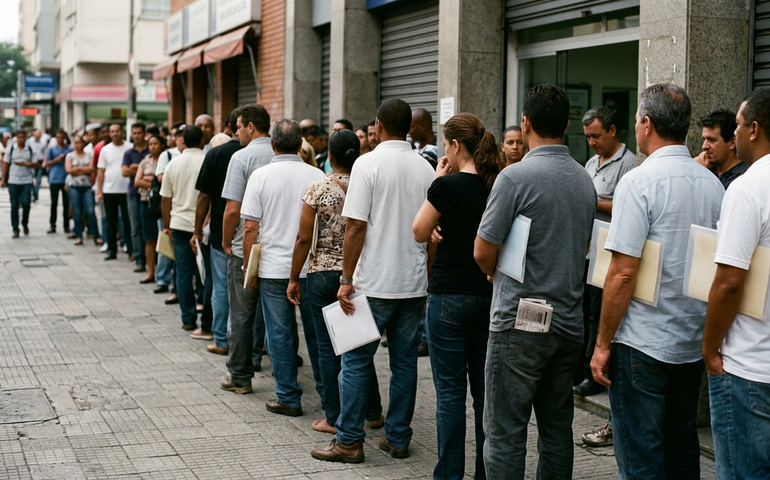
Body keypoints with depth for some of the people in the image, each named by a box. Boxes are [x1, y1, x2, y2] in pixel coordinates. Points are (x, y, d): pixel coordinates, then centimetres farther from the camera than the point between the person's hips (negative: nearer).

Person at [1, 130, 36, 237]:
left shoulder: (30, 150, 5)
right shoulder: (10, 149, 5)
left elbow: (35, 164, 5)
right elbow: (5, 164, 6)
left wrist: (25, 164, -14)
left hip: (27, 181, 0)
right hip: (13, 181, 0)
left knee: (26, 203, -9)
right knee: (14, 206, 2)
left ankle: (25, 224, 16)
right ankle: (15, 229, 9)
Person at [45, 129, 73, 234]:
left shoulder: (70, 150, 4)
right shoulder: (52, 149, 7)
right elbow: (46, 163, 5)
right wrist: (56, 160, -9)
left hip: (66, 179, -1)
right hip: (54, 179, 1)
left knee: (66, 203, 3)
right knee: (54, 203, 4)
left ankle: (66, 226, 10)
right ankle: (52, 226, 8)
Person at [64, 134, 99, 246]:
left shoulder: (88, 155, 9)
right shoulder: (70, 156, 8)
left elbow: (91, 168, -4)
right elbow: (68, 170, -4)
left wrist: (77, 168, -6)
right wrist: (84, 169, -4)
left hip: (87, 186, 0)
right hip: (73, 186, 0)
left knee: (90, 211, -8)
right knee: (77, 212, 1)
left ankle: (96, 236, -4)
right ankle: (78, 236, 8)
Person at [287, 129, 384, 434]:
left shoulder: (318, 189, -9)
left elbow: (304, 239, -8)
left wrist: (293, 279, 1)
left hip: (324, 274, -3)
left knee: (328, 348, 5)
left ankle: (334, 418, 10)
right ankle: (373, 413, 22)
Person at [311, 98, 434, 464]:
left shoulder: (368, 164, -10)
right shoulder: (425, 168, 6)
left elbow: (356, 227, -14)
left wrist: (347, 280, -9)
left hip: (375, 283, -5)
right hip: (413, 282, 5)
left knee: (356, 360, 3)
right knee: (405, 361, 11)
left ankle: (349, 441, 7)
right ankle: (398, 438, 18)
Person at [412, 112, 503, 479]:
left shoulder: (447, 185, -14)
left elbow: (420, 233, -1)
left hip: (450, 297, -5)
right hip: (491, 295, 5)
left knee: (450, 391, 3)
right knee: (485, 390, 13)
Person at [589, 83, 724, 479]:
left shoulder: (639, 181, -15)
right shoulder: (713, 184, 6)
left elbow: (623, 272, -19)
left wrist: (602, 344, -11)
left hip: (644, 343, -7)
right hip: (694, 343, 7)